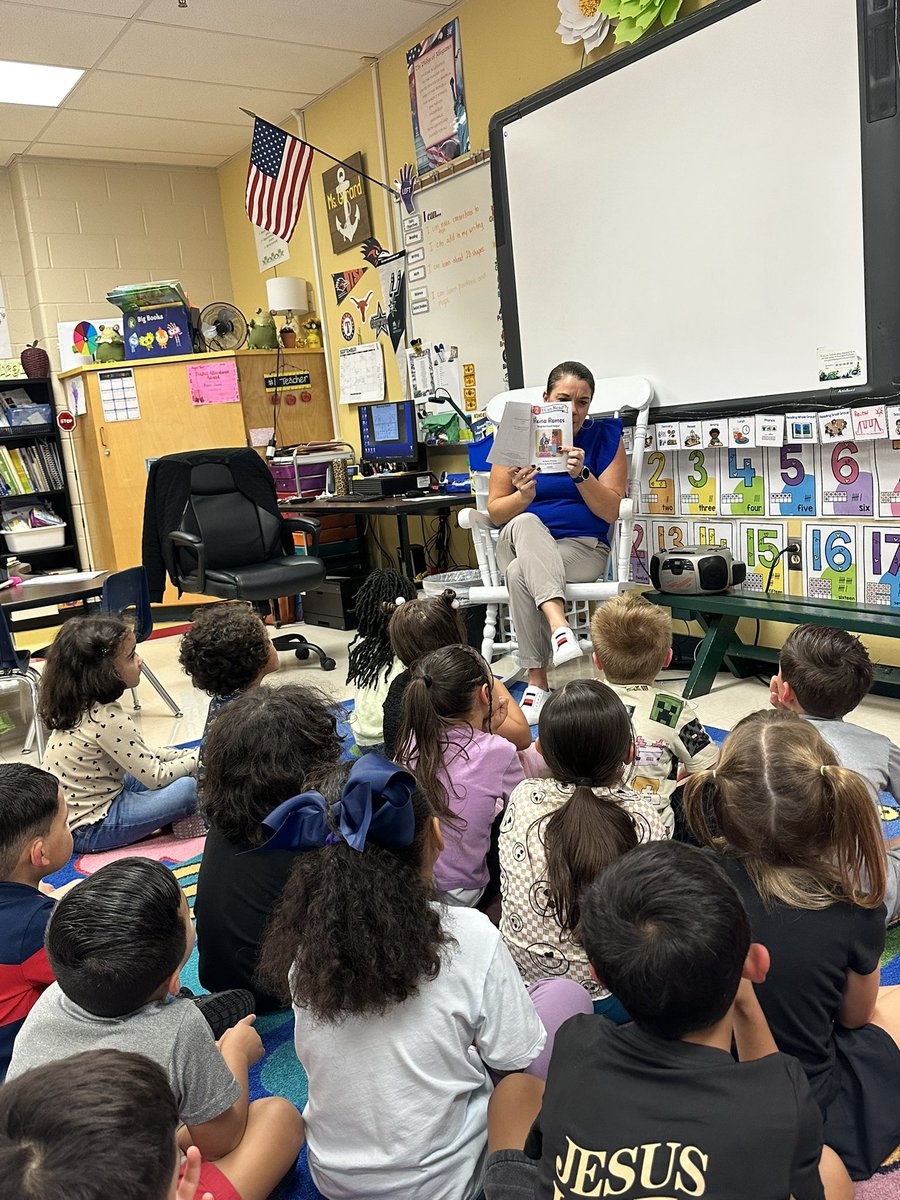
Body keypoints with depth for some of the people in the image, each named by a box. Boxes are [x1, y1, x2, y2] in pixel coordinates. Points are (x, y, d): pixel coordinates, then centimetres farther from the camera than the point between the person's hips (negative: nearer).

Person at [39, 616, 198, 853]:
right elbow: (156, 778, -19)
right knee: (188, 787, -17)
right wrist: (198, 758, -4)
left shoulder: (81, 706, 1)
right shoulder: (108, 719, -27)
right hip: (86, 830, -9)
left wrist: (187, 755, 5)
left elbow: (139, 752, 12)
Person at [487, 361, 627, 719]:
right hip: (521, 540, 2)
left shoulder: (605, 438, 4)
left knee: (520, 573, -34)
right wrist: (523, 496, -17)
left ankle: (536, 681, -31)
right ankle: (559, 626, -49)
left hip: (582, 546, -1)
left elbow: (611, 511, -3)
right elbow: (496, 512, 4)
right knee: (527, 523, -37)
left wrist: (581, 474, -19)